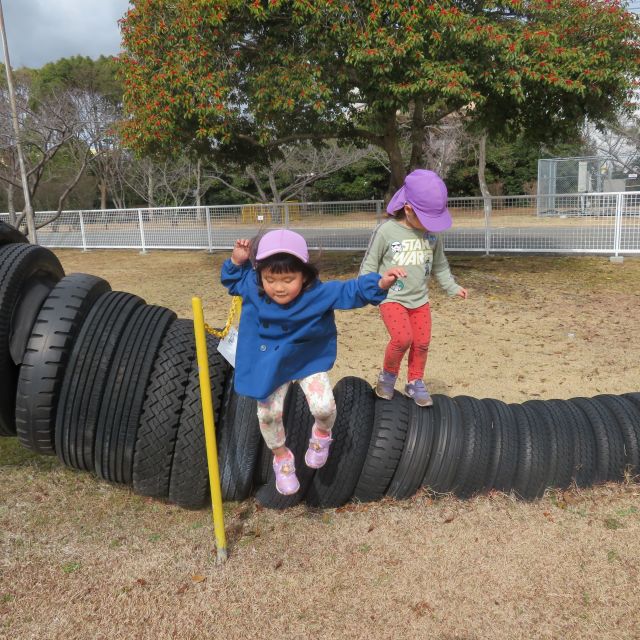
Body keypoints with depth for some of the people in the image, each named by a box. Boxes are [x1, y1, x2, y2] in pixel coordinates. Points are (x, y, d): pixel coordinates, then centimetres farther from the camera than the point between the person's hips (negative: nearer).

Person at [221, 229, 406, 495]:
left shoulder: (318, 293, -25)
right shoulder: (252, 287, -18)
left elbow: (351, 291, -25)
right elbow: (232, 282, 3)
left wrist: (380, 283, -41)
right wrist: (237, 262, -16)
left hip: (309, 360, -2)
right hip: (269, 363, 2)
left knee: (323, 406, -16)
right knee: (268, 413, 6)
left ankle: (322, 433, 23)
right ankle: (281, 457, 35)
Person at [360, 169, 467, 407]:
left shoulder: (432, 233, 1)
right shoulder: (386, 231, -13)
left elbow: (439, 265, 16)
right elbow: (369, 265, -5)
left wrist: (452, 287, 14)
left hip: (420, 299, 5)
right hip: (392, 298, -5)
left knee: (421, 343, 6)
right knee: (402, 338, -22)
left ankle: (415, 383, 28)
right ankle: (388, 375, 5)